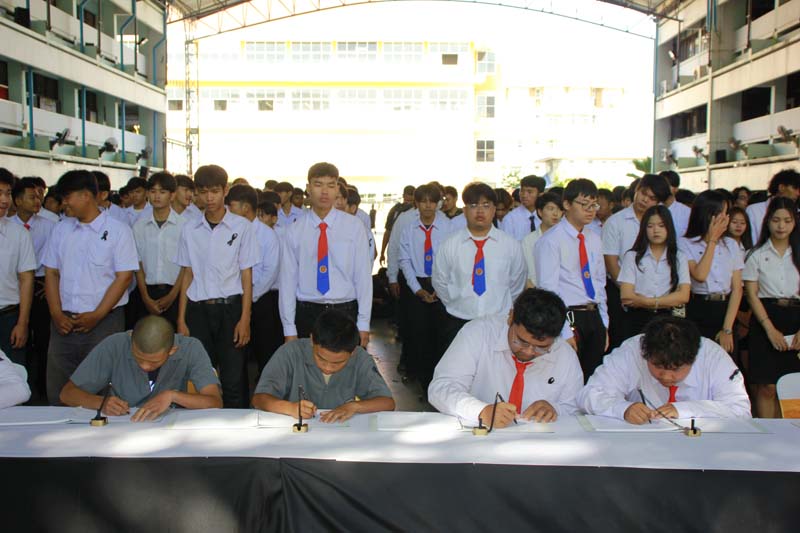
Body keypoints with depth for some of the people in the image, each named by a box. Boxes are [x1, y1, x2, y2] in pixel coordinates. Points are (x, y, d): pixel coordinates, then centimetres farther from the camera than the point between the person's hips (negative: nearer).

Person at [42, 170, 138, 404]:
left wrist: (97, 315, -12)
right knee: (57, 391, 6)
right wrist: (56, 314, -2)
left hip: (104, 321, -4)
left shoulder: (118, 230, -2)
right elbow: (51, 273, 12)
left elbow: (124, 277, -7)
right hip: (64, 323, 4)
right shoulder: (61, 229, 13)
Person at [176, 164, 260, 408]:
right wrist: (181, 319, 4)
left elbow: (246, 275, -2)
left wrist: (245, 319, -7)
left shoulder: (242, 227, -2)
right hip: (198, 309, 3)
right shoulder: (190, 229, 6)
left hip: (230, 308, -2)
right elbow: (188, 274, 9)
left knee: (233, 380, 0)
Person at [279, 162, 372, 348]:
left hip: (345, 312, 0)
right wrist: (289, 329, -2)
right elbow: (288, 280, 1)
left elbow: (363, 275, -2)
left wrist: (363, 323, -4)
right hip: (307, 313, 0)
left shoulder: (354, 226, -1)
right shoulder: (294, 232, 0)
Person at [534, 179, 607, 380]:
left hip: (594, 317, 7)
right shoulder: (551, 241, -9)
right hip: (569, 317, -7)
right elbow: (549, 289, -14)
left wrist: (604, 325, 13)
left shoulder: (594, 240, 13)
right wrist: (565, 332, -17)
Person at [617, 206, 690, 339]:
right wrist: (668, 301, -5)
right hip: (637, 320, -1)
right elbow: (626, 297, -6)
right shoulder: (632, 257, 5)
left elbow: (683, 296, -3)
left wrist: (647, 301, -10)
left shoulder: (679, 258, 10)